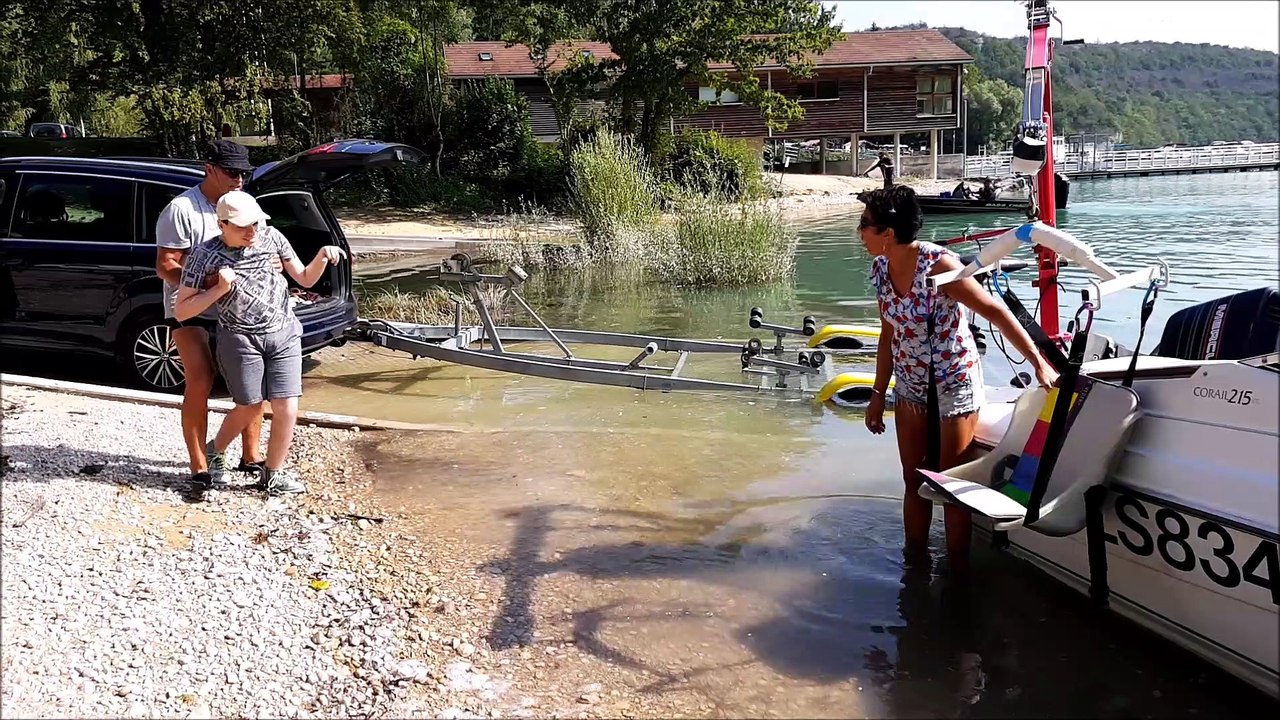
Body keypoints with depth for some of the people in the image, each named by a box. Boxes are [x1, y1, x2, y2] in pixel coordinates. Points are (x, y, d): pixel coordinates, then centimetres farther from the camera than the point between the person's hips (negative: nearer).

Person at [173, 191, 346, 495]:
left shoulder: (271, 237, -1)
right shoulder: (204, 255, -9)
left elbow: (305, 279, 7)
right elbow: (181, 311, -7)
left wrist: (322, 257, -13)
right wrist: (219, 290, -19)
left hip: (284, 334, 3)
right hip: (241, 338, -3)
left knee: (286, 409, -2)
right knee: (249, 407, 8)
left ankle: (274, 475, 18)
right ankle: (214, 451, 39)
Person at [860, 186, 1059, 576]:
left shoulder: (938, 264, -24)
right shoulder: (881, 269, -3)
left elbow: (995, 312, -23)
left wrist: (1039, 363, -25)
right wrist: (878, 393, 11)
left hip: (955, 383, -6)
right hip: (910, 385, 7)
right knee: (913, 480, 14)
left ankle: (958, 572, 19)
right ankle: (915, 562, 27)